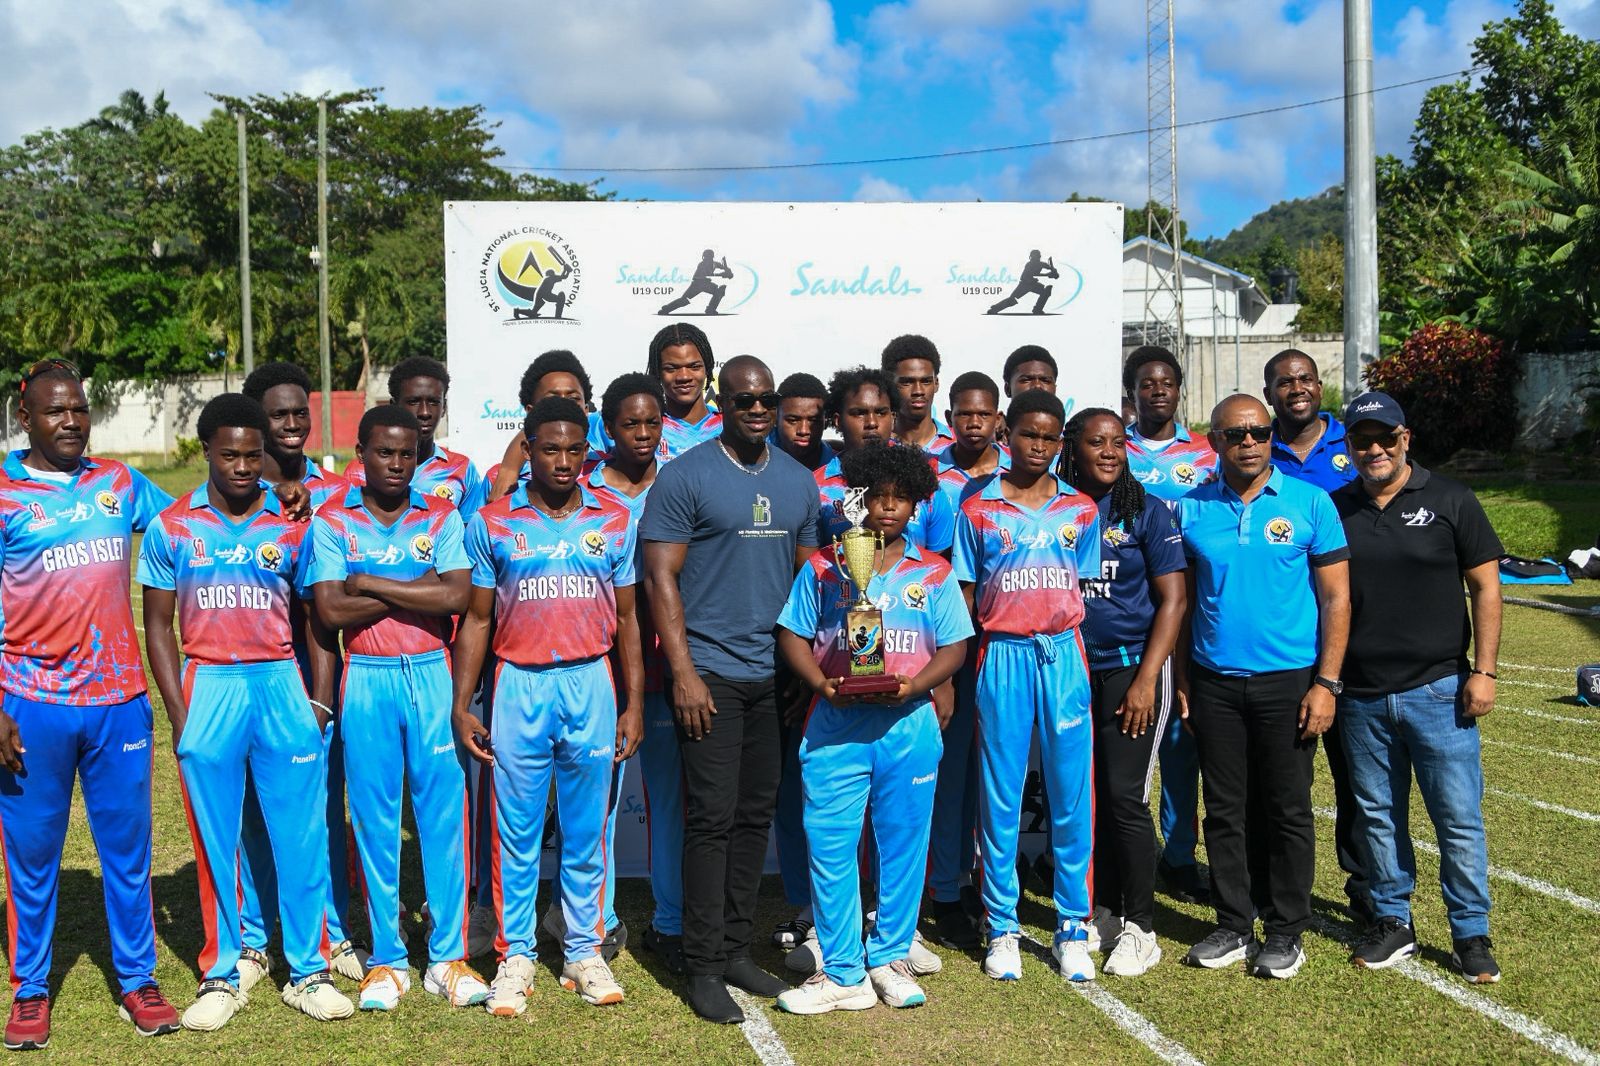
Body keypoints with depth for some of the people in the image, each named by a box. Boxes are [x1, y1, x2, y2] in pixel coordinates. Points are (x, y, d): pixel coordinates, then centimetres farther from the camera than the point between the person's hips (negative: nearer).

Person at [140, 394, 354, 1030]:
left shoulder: (292, 526, 4)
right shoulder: (172, 528, 3)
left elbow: (318, 620, 8)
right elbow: (158, 625, 5)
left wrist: (320, 705, 1)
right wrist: (178, 712, -2)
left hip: (282, 685, 0)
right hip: (208, 688, 0)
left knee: (301, 838, 3)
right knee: (215, 842, 7)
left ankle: (308, 970, 15)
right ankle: (221, 976, 20)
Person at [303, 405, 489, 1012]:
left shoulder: (441, 519, 5)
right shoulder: (332, 523, 4)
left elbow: (457, 597, -10)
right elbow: (330, 610, -8)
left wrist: (370, 583, -9)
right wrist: (419, 590, -9)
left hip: (433, 676, 0)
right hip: (366, 681, 0)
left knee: (443, 813, 2)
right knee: (374, 821, 5)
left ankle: (447, 957, 13)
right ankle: (387, 959, 17)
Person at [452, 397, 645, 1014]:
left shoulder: (615, 522, 5)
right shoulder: (492, 523, 3)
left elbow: (627, 620, 8)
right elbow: (476, 620, 5)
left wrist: (634, 704, 4)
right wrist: (461, 706, 0)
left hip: (591, 685, 1)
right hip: (519, 685, -1)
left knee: (586, 832, 8)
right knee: (517, 833, 5)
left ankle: (583, 951, 21)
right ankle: (515, 956, 17)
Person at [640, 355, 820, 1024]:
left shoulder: (798, 481, 11)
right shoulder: (684, 477, -6)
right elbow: (660, 576, -8)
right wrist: (683, 673, -14)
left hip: (776, 673, 5)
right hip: (710, 673, -5)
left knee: (756, 815, 11)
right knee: (712, 817, -4)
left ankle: (735, 948, 23)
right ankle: (704, 967, 6)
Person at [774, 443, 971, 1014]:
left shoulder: (933, 574, 7)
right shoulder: (823, 568, 6)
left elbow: (953, 647, 4)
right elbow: (793, 636, 6)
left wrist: (913, 685, -14)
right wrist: (823, 684, -11)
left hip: (908, 726, 1)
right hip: (835, 726, 0)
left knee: (903, 843, 7)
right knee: (829, 844, -1)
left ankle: (890, 957, 24)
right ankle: (842, 973, 10)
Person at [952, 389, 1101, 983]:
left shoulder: (1081, 510, 9)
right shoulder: (977, 509, 5)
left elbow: (1086, 589, 13)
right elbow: (964, 597, 8)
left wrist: (1079, 657, 4)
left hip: (1064, 655, 1)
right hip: (1002, 656, -1)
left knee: (1072, 795, 3)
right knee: (999, 796, 4)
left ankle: (1072, 928, 14)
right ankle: (1002, 929, 14)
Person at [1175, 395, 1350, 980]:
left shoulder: (1309, 503, -3)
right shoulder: (1192, 509, 3)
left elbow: (1336, 599, -2)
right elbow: (1182, 598, 8)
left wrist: (1326, 683, -8)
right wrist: (1181, 679, 4)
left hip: (1288, 683, -2)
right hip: (1214, 684, 2)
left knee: (1287, 811, 6)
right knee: (1225, 810, 9)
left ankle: (1286, 931, 19)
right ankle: (1234, 925, 22)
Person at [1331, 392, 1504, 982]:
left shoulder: (1450, 500, -1)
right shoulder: (1334, 508, 6)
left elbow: (1485, 586, 0)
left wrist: (1483, 671, -7)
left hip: (1437, 690, -2)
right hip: (1361, 695, 3)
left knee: (1459, 818, 2)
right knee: (1377, 816, 11)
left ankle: (1471, 933, 16)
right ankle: (1393, 921, 25)